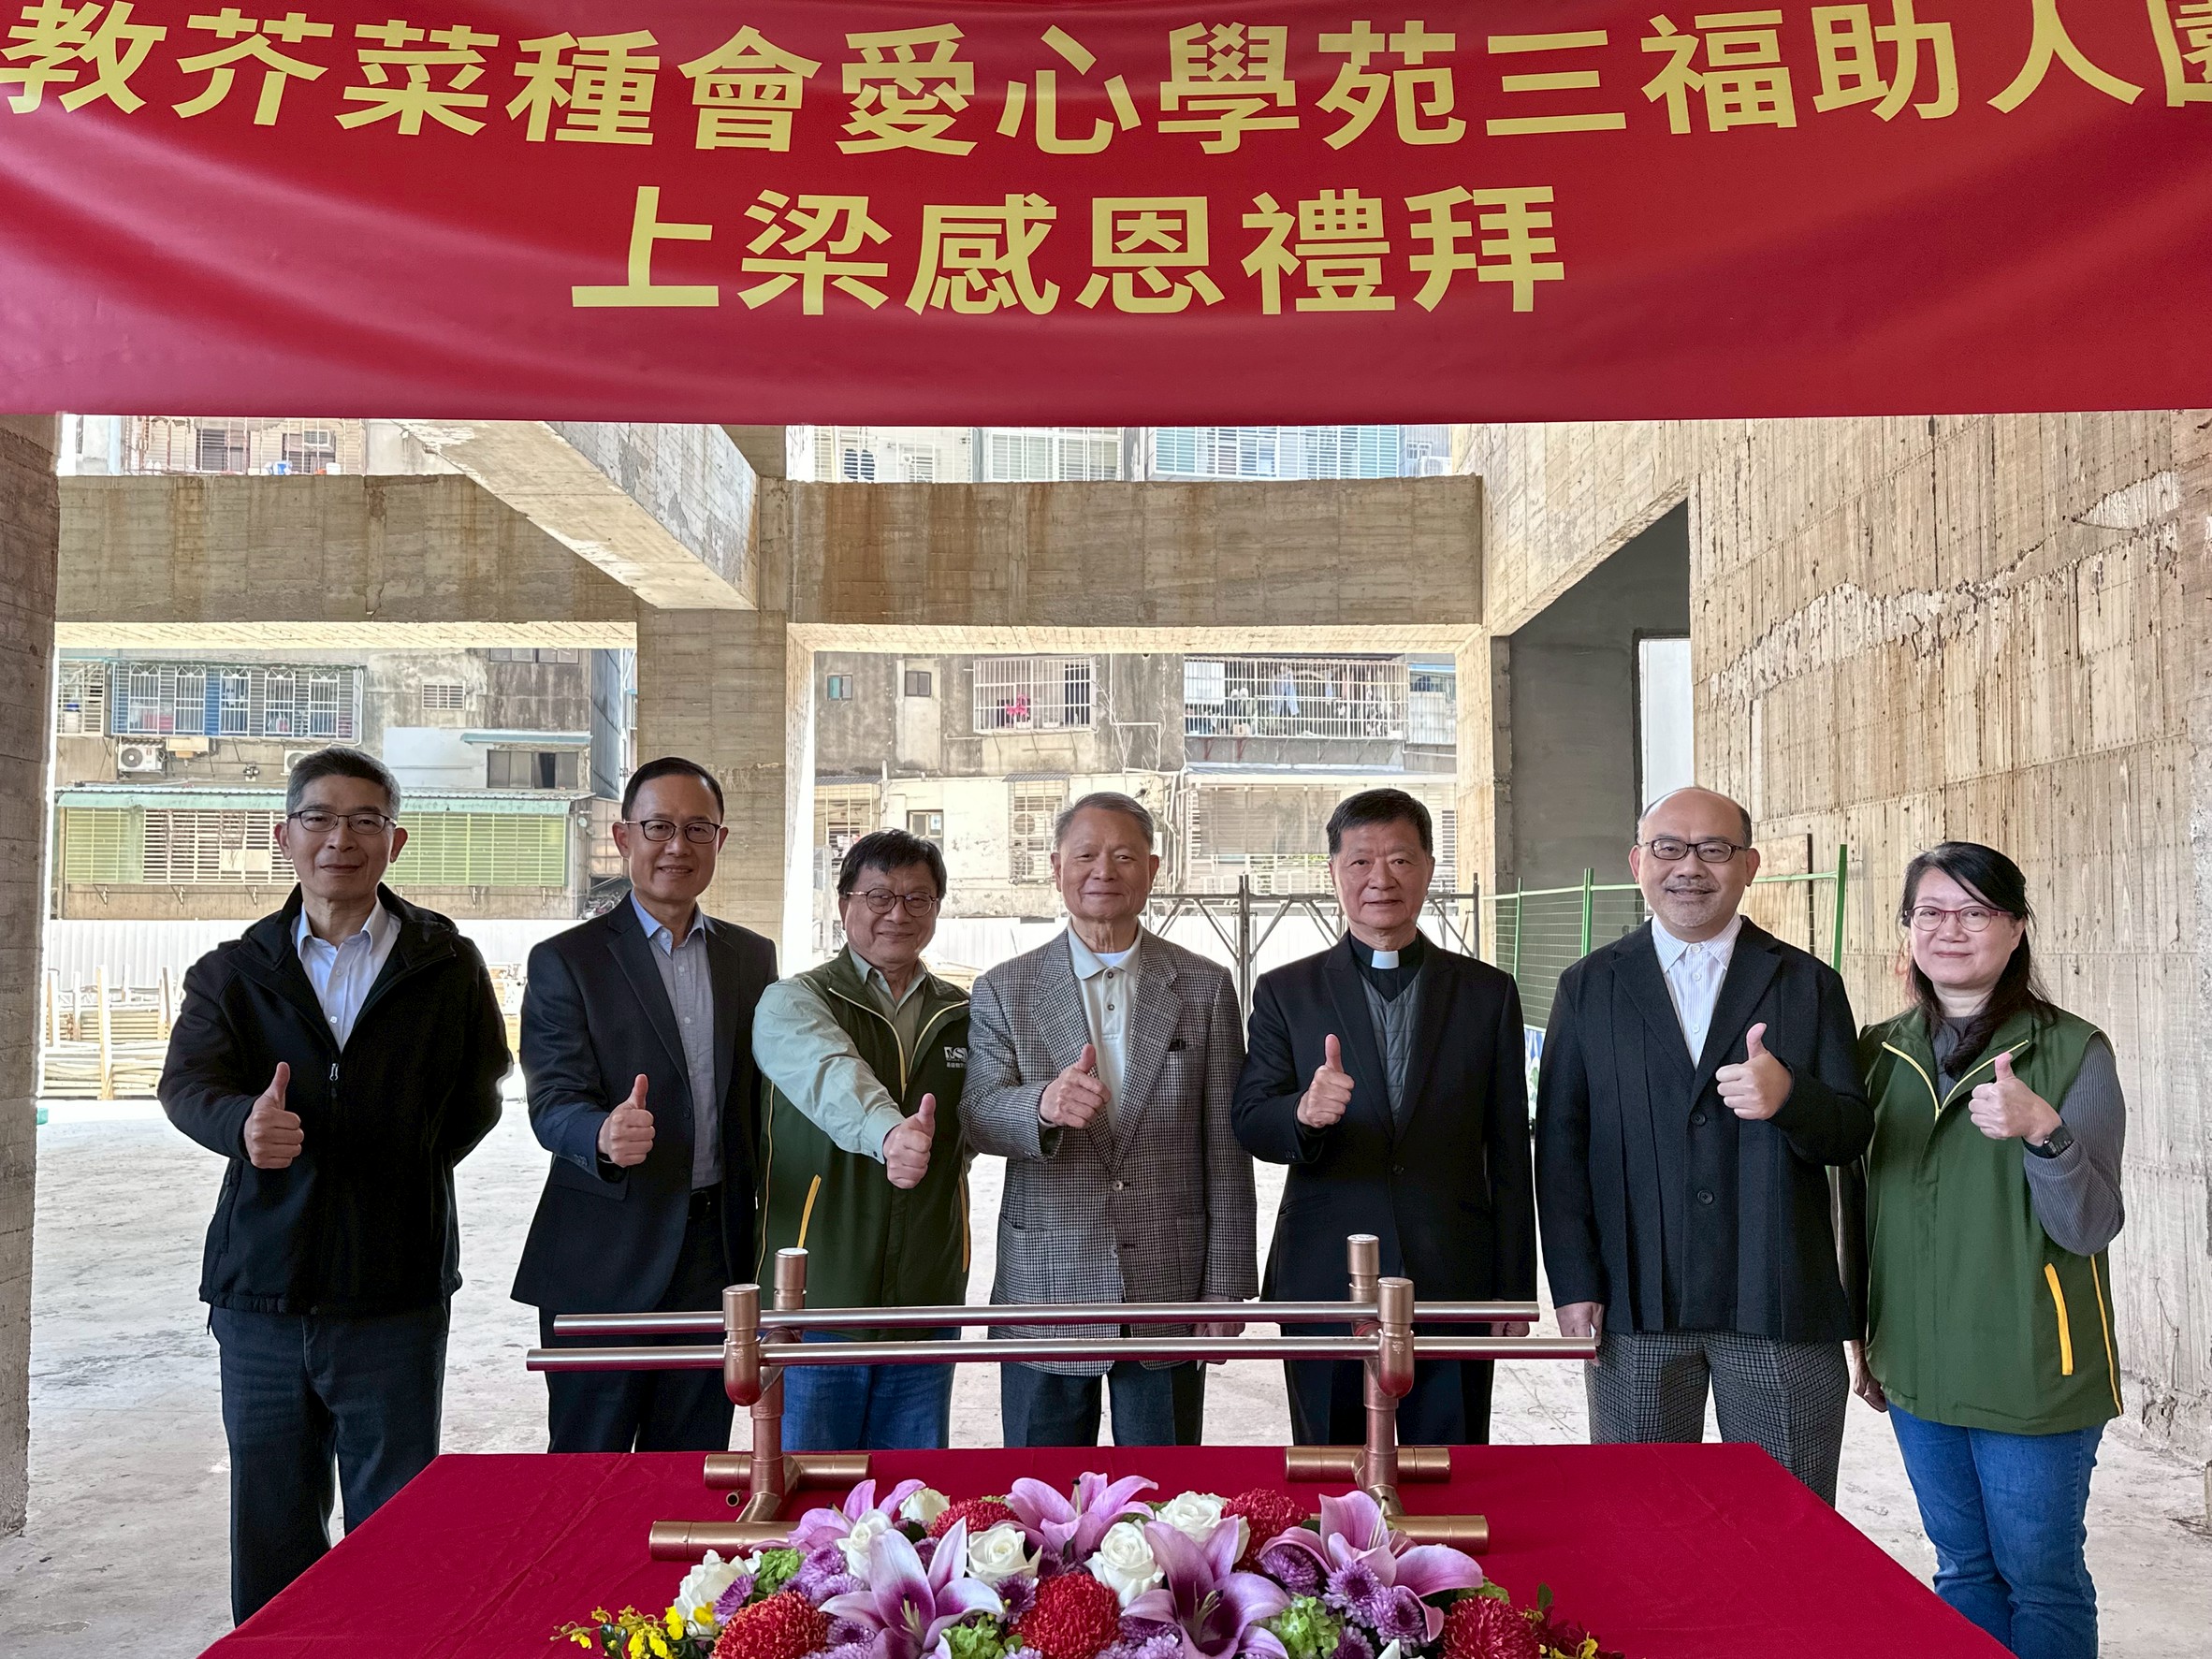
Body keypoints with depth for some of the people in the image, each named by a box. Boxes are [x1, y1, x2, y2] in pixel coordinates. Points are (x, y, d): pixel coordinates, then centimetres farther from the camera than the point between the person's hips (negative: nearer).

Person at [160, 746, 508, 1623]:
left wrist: (404, 1172, -2)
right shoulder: (232, 971, 6)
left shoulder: (447, 966, 3)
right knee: (268, 1536, 13)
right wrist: (243, 1124, -32)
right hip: (260, 1290, 2)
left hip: (396, 1294, -2)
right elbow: (188, 1084, -11)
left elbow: (476, 1100, 9)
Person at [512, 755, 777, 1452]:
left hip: (715, 1260, 4)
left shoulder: (753, 957, 10)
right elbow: (553, 1102, -12)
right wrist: (605, 1135, -35)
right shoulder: (565, 961, -3)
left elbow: (760, 1097, 12)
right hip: (603, 1263, -3)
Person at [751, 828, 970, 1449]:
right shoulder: (793, 1000, -4)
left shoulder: (965, 1016, 10)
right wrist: (887, 1132, -44)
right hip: (815, 1298, -3)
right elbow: (830, 1074, -26)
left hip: (925, 1303, 3)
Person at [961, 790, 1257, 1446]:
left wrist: (1225, 1291, -1)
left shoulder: (1204, 987, 4)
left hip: (1169, 1294, 0)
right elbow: (978, 1118, -9)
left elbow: (1226, 1152, 3)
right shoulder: (1003, 991, 3)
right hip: (1045, 1298, 0)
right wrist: (1044, 1106, -31)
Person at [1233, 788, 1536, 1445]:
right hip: (1326, 1286, 0)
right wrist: (1304, 1113, -26)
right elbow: (1250, 1126, -4)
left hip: (1454, 1288, 1)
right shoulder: (1285, 992, 3)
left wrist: (1514, 1293, 6)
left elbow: (1509, 1154, 7)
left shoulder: (1487, 992, 6)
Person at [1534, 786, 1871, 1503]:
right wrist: (1574, 1284, -4)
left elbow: (1852, 1133, 2)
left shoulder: (1808, 984, 7)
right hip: (1634, 1308, 0)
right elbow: (1560, 1144, 4)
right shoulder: (1589, 987, 7)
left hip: (1779, 1307, 0)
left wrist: (1790, 1096, -21)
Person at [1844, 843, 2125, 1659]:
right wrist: (1863, 1335, 14)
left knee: (2039, 1579, 8)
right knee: (1964, 1568, 17)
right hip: (1918, 1373, 4)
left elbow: (2090, 1229, -14)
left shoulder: (2073, 1052, -9)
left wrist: (2042, 1131, -31)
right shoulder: (1882, 1052, 4)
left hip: (2032, 1376, -4)